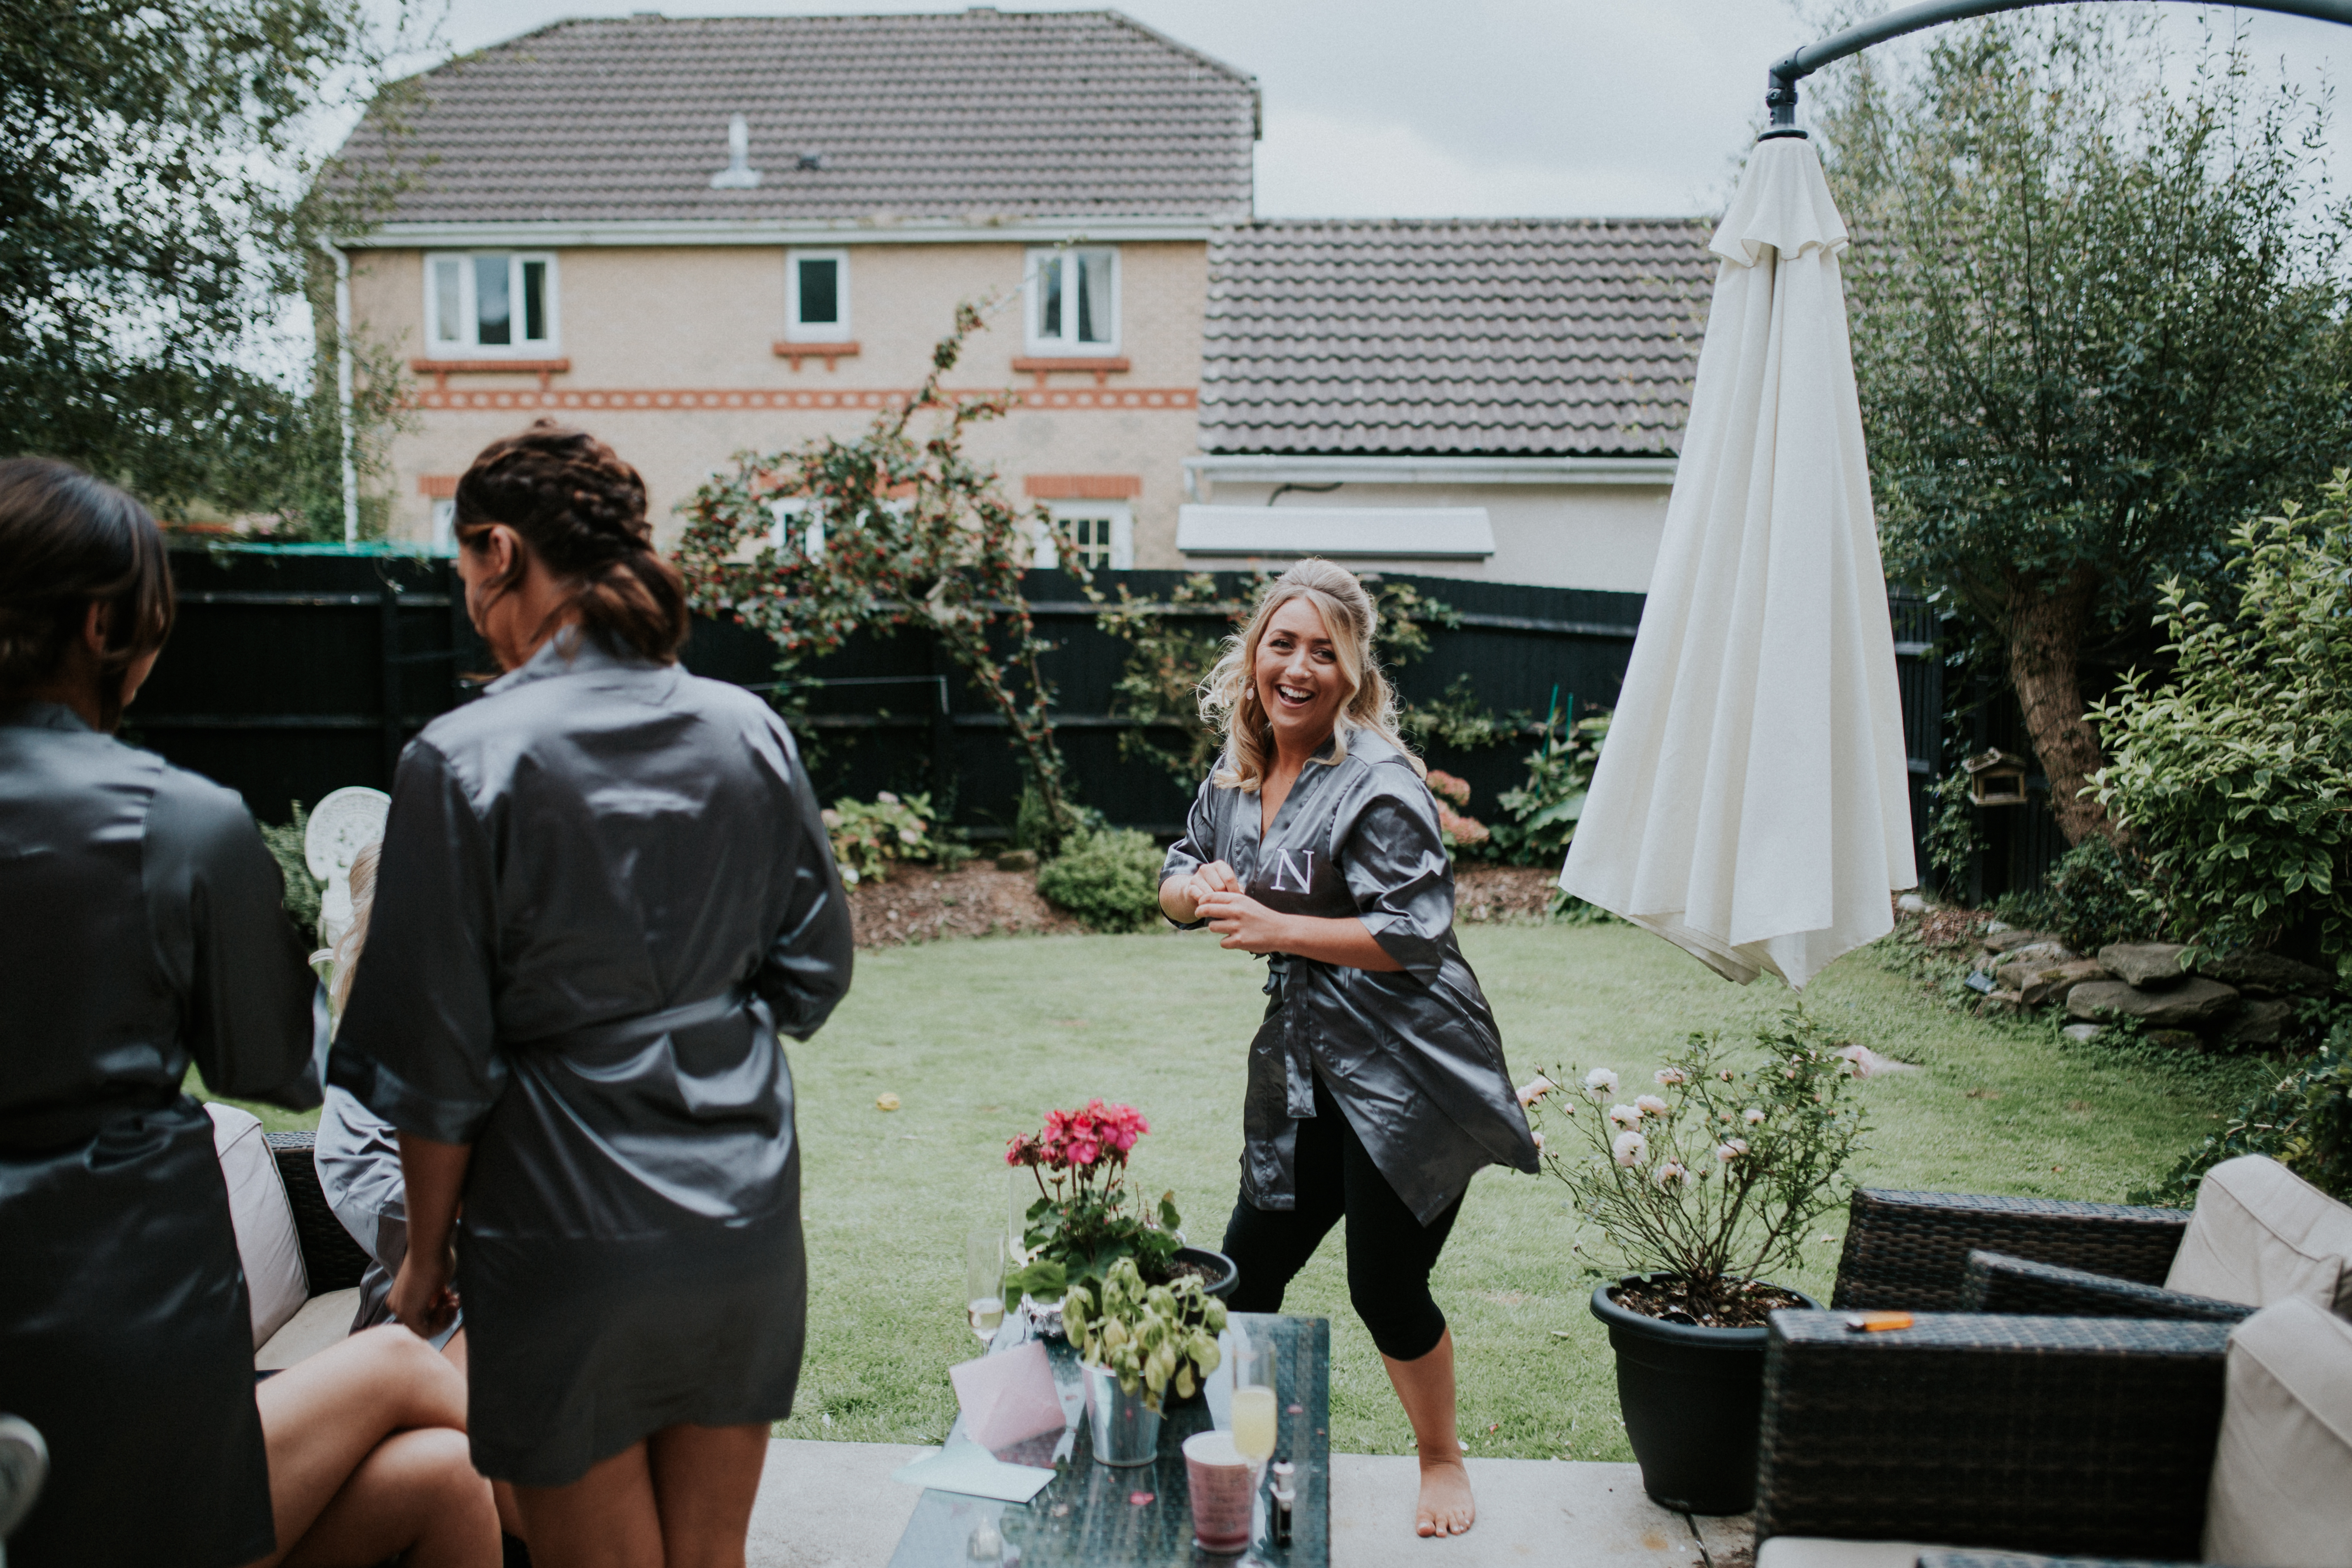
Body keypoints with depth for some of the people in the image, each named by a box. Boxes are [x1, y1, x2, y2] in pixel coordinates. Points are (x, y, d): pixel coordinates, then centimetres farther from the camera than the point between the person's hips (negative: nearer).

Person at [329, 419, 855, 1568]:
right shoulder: (751, 732, -1)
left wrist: (426, 1252, 3)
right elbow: (815, 973, 6)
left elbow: (437, 1063, -10)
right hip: (746, 1214, 4)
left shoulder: (465, 760, -14)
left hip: (566, 1236, -4)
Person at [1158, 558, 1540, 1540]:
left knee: (1385, 1285, 2)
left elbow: (1414, 933, -21)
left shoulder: (1379, 783, -16)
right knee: (1245, 1275, 12)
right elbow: (1178, 883, 17)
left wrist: (1276, 927, -25)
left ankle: (1442, 1461, 30)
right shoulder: (1236, 773, 6)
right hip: (1304, 1072, 7)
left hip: (1408, 1073, -7)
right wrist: (1201, 886, -7)